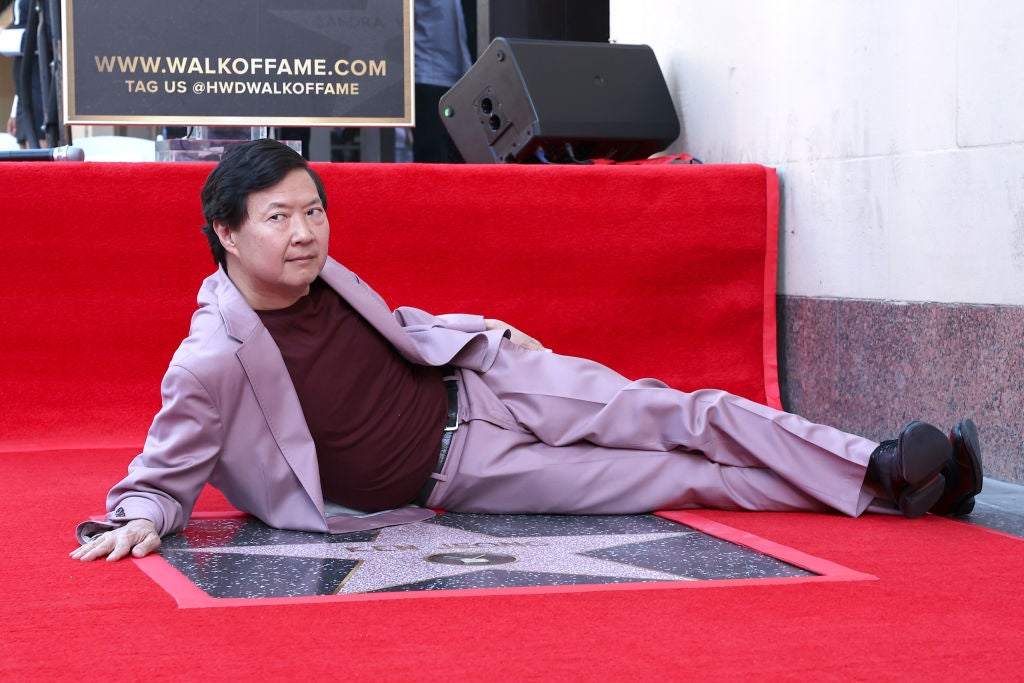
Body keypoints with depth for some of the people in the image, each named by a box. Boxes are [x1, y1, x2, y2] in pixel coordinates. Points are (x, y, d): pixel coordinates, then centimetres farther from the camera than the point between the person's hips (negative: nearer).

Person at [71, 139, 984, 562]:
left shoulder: (324, 277, -3)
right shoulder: (213, 363, -22)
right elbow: (165, 471, -13)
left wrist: (489, 332, 16)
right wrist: (139, 517, -33)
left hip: (486, 386, 5)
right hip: (454, 476, -5)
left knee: (679, 420, -6)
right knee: (682, 481, -8)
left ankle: (880, 472, 1)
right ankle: (884, 482, -3)